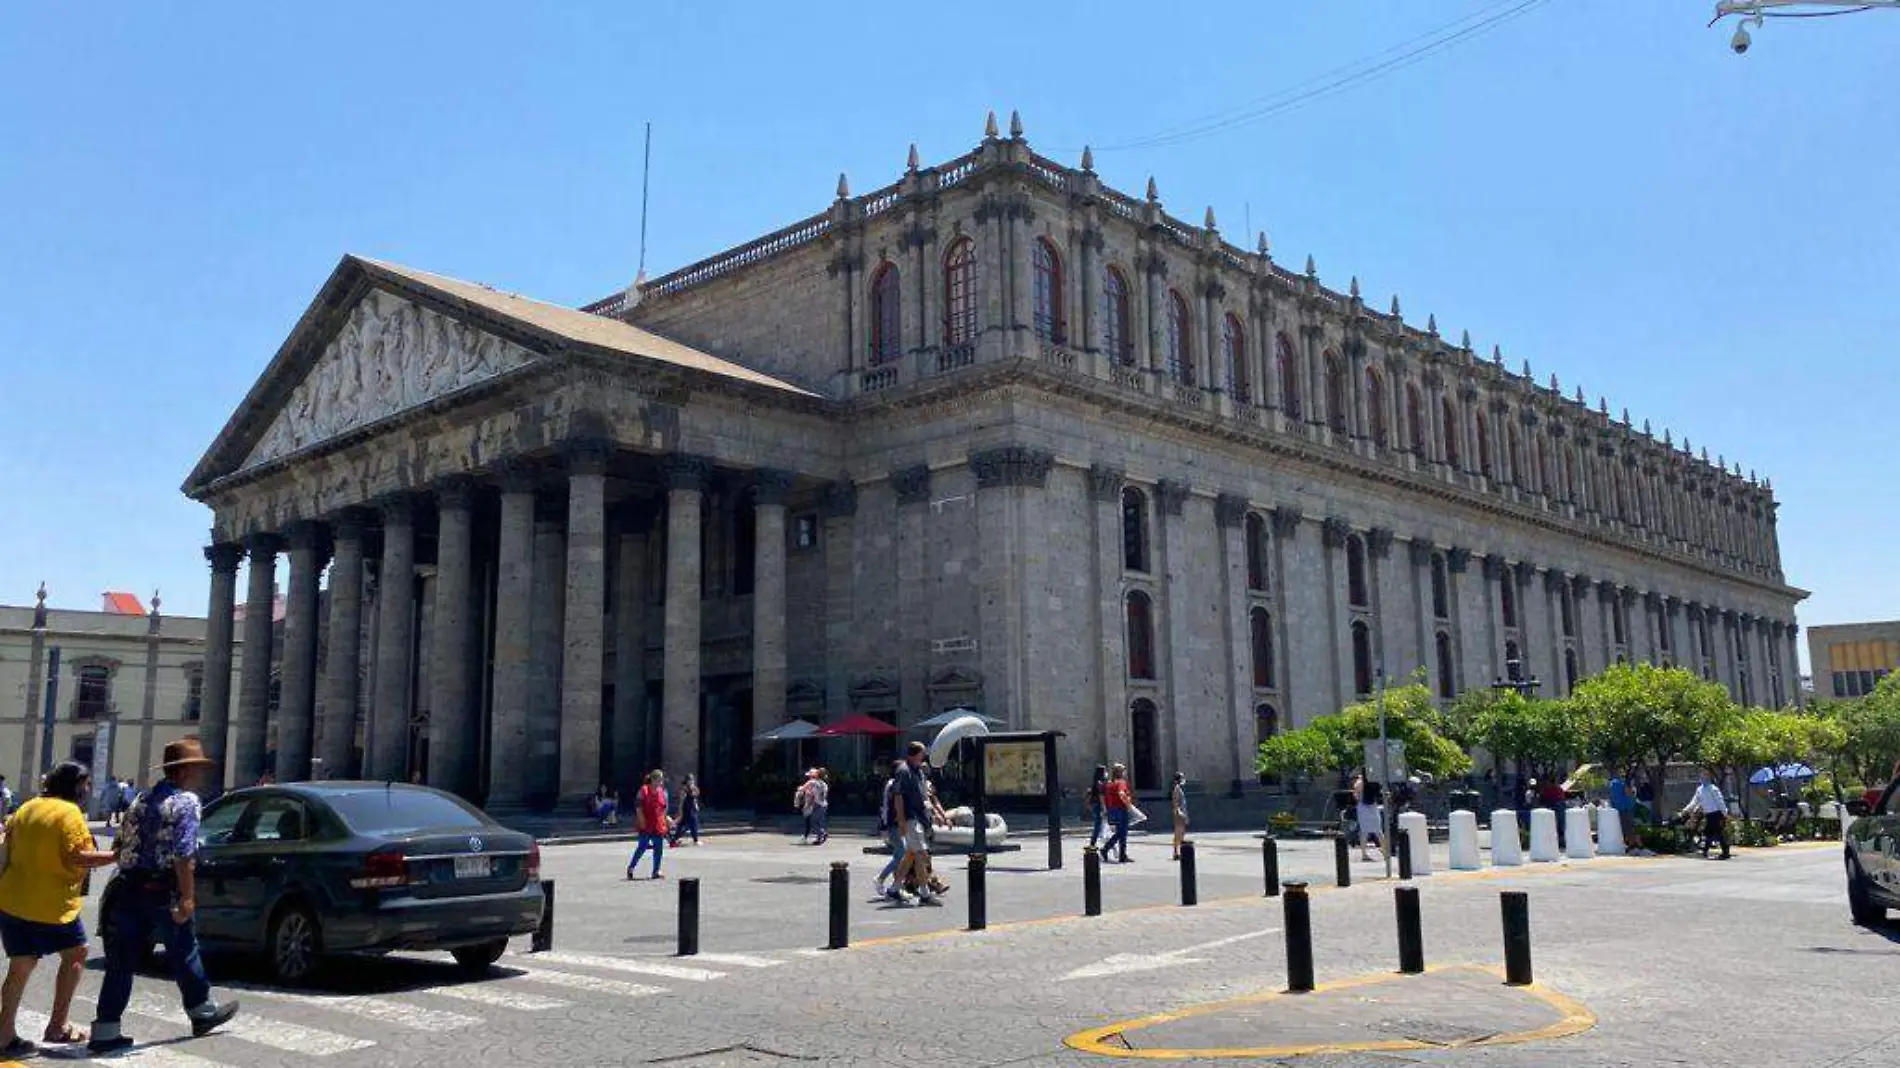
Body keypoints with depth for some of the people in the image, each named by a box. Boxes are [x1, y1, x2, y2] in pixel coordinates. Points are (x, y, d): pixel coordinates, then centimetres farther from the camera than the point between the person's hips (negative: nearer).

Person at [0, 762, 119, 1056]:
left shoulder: (26, 808, 11)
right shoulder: (69, 813, -13)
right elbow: (75, 857, -20)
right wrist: (116, 856, -15)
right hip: (51, 904, -7)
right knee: (75, 955, 11)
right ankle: (57, 1026, 11)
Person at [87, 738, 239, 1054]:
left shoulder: (143, 800, 15)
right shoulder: (186, 801, -10)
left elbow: (121, 845, 15)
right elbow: (184, 853, -19)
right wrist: (187, 898, -19)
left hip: (130, 888, 7)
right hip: (163, 890, -7)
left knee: (122, 960, 7)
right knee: (184, 953, 10)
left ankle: (105, 1030, 6)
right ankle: (203, 1011, 25)